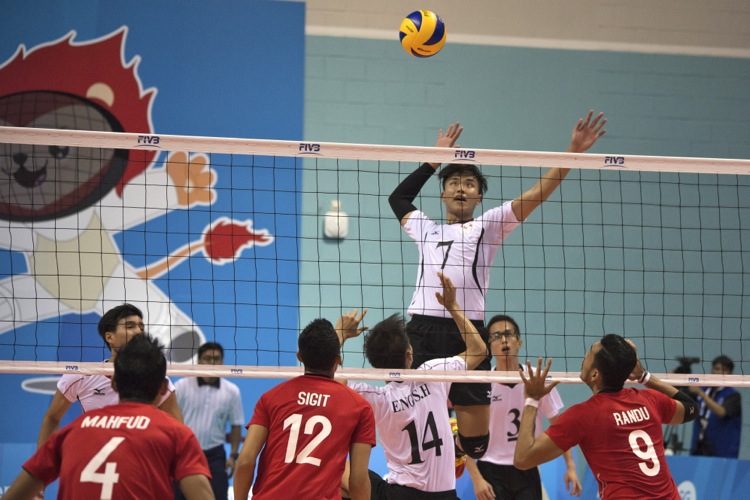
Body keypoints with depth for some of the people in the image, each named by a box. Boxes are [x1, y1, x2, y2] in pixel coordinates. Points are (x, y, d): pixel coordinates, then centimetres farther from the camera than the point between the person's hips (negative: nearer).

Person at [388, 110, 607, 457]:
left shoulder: (488, 226, 16)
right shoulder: (425, 230, 25)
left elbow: (536, 195, 9)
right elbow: (398, 197, 40)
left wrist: (573, 153, 0)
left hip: (468, 334, -2)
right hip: (422, 329, 2)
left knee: (476, 441, -3)